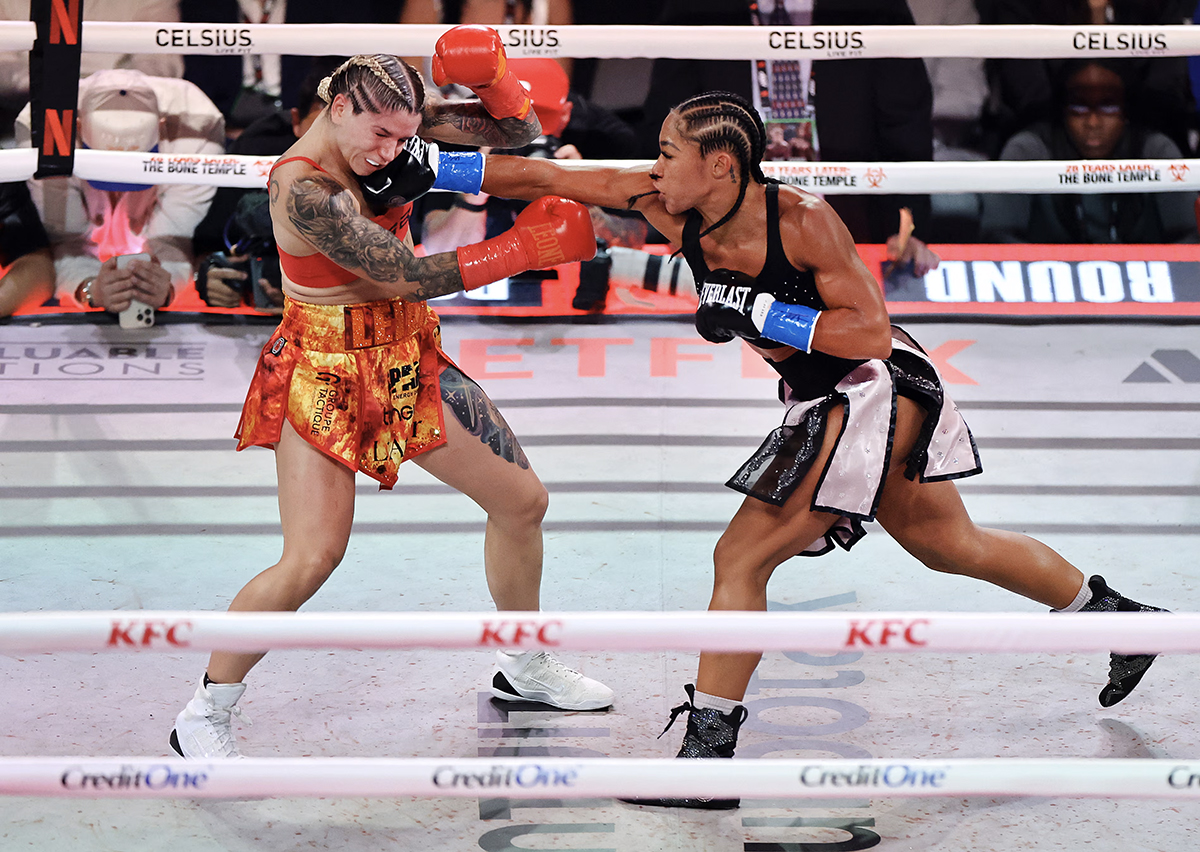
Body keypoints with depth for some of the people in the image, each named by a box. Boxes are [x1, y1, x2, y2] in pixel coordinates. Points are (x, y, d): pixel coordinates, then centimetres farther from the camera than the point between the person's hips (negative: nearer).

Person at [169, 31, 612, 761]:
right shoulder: (302, 187, -26)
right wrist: (525, 247, -24)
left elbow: (516, 131, 2)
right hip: (326, 371, -8)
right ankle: (204, 717, 2)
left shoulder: (392, 117, -4)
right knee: (311, 560, -16)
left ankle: (525, 666, 32)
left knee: (523, 500, 11)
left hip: (407, 359, 8)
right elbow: (405, 274, -26)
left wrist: (490, 76, -20)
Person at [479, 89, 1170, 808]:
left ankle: (708, 754, -6)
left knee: (742, 557, -12)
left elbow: (872, 332, -22)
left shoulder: (804, 219, -23)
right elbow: (544, 178, -4)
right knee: (949, 544, 22)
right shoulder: (673, 207, -5)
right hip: (824, 401, 8)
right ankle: (1120, 618, 39)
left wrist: (760, 314, -26)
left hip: (876, 391, -8)